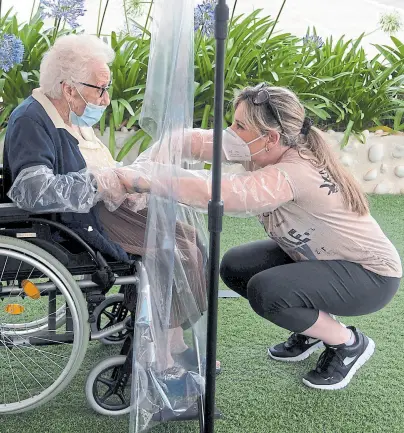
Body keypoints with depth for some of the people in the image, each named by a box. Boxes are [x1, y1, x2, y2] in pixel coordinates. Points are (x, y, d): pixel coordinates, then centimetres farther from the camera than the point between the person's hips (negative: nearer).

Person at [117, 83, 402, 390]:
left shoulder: (295, 173, -34)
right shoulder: (263, 150, -11)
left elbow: (224, 192, -47)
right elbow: (205, 142, -20)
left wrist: (147, 180, -43)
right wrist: (142, 166, -33)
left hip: (371, 275, -8)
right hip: (318, 255, 8)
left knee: (266, 291, -27)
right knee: (235, 267, -1)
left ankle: (349, 343, -1)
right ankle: (313, 328, 16)